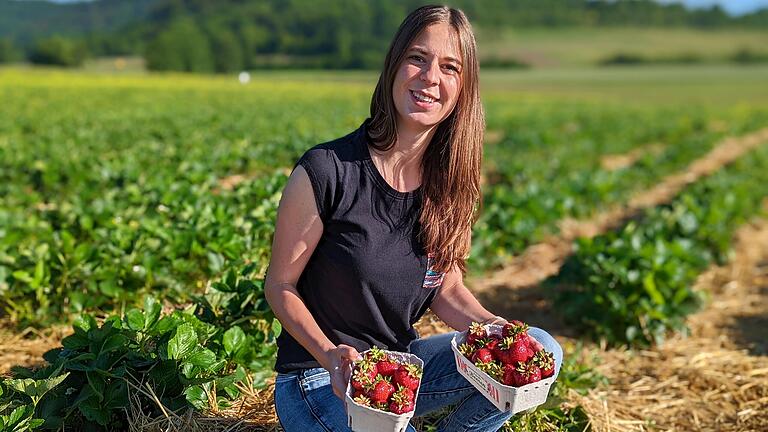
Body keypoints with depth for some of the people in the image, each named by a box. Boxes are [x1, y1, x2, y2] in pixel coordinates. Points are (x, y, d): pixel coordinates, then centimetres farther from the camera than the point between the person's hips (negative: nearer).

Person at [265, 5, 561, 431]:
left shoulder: (448, 181, -4)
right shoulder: (326, 171, -20)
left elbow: (446, 289, 4)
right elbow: (279, 285, -11)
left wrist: (492, 326, -17)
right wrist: (330, 356, -26)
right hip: (320, 378, -5)